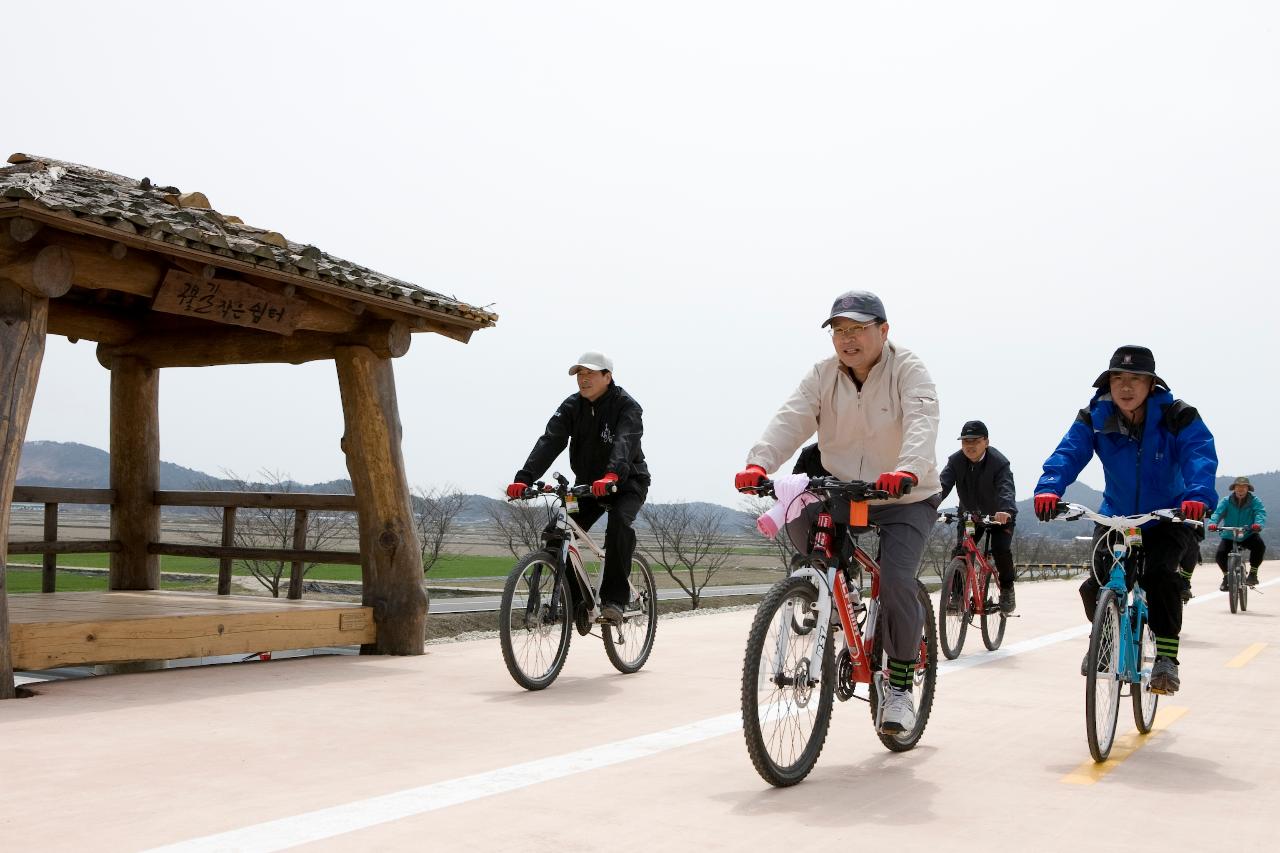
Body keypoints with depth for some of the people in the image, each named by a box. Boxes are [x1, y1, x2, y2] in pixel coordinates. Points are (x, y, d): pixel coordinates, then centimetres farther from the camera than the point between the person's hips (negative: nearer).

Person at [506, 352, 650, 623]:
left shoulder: (627, 407, -18)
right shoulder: (571, 406, -6)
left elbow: (625, 443, -37)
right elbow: (550, 442, -20)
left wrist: (612, 475, -58)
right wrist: (524, 478, -36)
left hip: (627, 481, -5)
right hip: (587, 483, 5)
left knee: (619, 522, -33)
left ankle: (614, 598, -26)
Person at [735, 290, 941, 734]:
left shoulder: (908, 371, -12)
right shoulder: (822, 374, -1)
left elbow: (921, 424, -30)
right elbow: (790, 419, -17)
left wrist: (907, 470, -51)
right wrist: (759, 463, -36)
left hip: (905, 499, -3)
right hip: (842, 493, 4)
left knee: (895, 581, -21)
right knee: (796, 514, -26)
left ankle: (900, 685, -2)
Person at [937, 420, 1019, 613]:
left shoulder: (999, 462, -26)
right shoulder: (955, 461, -15)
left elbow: (1006, 489, -40)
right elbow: (943, 485, -27)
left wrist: (1005, 511, -61)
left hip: (999, 516, -3)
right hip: (970, 515, 3)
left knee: (1001, 549, -22)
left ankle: (1007, 589, 2)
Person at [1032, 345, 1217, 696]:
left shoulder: (1178, 416, -17)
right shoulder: (1094, 417, -12)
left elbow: (1200, 454, -33)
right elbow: (1069, 452, -26)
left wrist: (1198, 495, -54)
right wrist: (1049, 488, -47)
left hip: (1168, 519, -2)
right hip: (1116, 516, 2)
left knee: (1159, 574, -28)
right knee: (1095, 586, -14)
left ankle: (1166, 658, -15)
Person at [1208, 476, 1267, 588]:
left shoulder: (1255, 501, -4)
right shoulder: (1226, 501, -2)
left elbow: (1260, 513, -21)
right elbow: (1218, 512, -17)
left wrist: (1258, 524, -44)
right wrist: (1213, 523, -39)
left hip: (1248, 536, -1)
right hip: (1229, 536, 1)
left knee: (1260, 546, -30)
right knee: (1220, 554, -20)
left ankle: (1253, 573, -8)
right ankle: (1226, 576, 11)